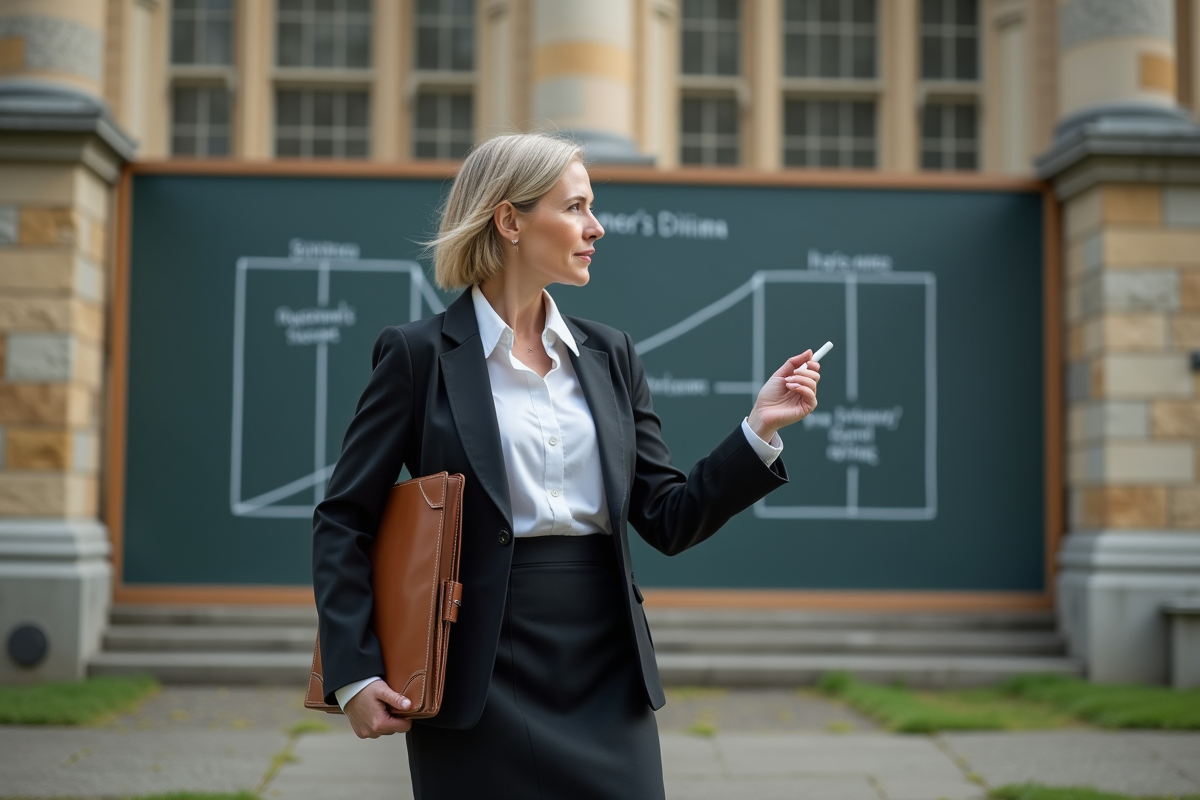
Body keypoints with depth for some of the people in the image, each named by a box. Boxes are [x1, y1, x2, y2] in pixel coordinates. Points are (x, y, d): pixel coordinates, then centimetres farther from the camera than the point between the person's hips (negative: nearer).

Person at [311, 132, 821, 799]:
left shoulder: (610, 355, 10)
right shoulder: (419, 354, -4)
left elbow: (670, 520, 7)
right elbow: (343, 521, -2)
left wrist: (760, 430, -5)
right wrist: (353, 674, -10)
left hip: (608, 673, 4)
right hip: (482, 685, -4)